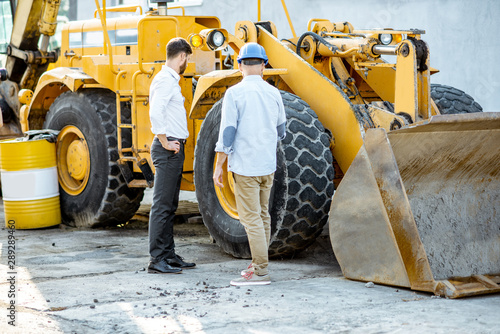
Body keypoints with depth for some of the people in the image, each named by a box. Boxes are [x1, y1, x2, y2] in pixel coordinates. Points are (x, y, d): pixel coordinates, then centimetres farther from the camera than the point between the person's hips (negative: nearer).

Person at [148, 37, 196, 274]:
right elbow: (155, 113, -26)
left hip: (174, 149, 10)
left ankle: (169, 256, 19)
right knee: (162, 205, -8)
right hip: (168, 150, -10)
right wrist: (166, 143, -20)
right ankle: (156, 260, -6)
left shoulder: (171, 80, 18)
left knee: (169, 205, 13)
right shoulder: (165, 81, -14)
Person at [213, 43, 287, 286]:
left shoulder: (234, 93, -10)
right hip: (268, 165, 6)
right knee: (262, 215, 16)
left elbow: (227, 132, -13)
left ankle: (260, 271, -5)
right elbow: (281, 131, 17)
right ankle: (258, 263, 23)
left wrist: (218, 166, -7)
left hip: (244, 166, -6)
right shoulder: (273, 93, 6)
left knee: (251, 218, -4)